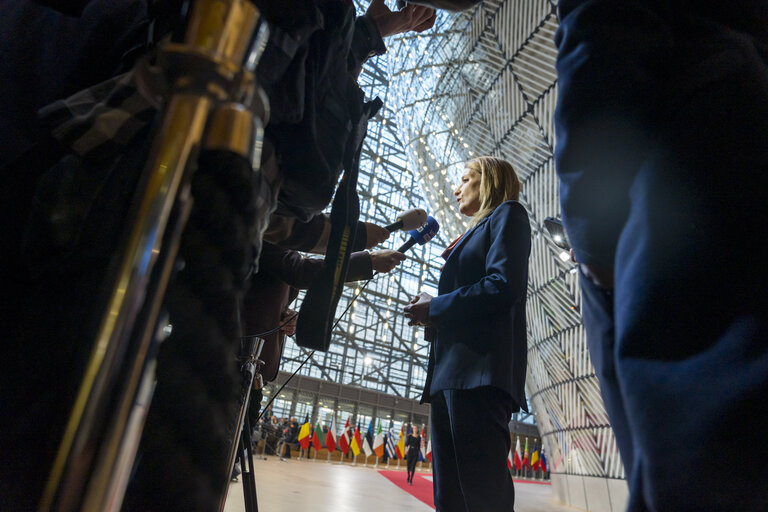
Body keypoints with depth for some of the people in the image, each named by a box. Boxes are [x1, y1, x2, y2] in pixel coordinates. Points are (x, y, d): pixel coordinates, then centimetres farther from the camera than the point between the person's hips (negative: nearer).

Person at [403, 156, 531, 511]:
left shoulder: (507, 214, 6)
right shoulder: (478, 232, 32)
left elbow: (503, 287, -12)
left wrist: (435, 307, -5)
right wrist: (432, 313, 7)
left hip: (479, 368, -9)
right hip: (451, 371, 9)